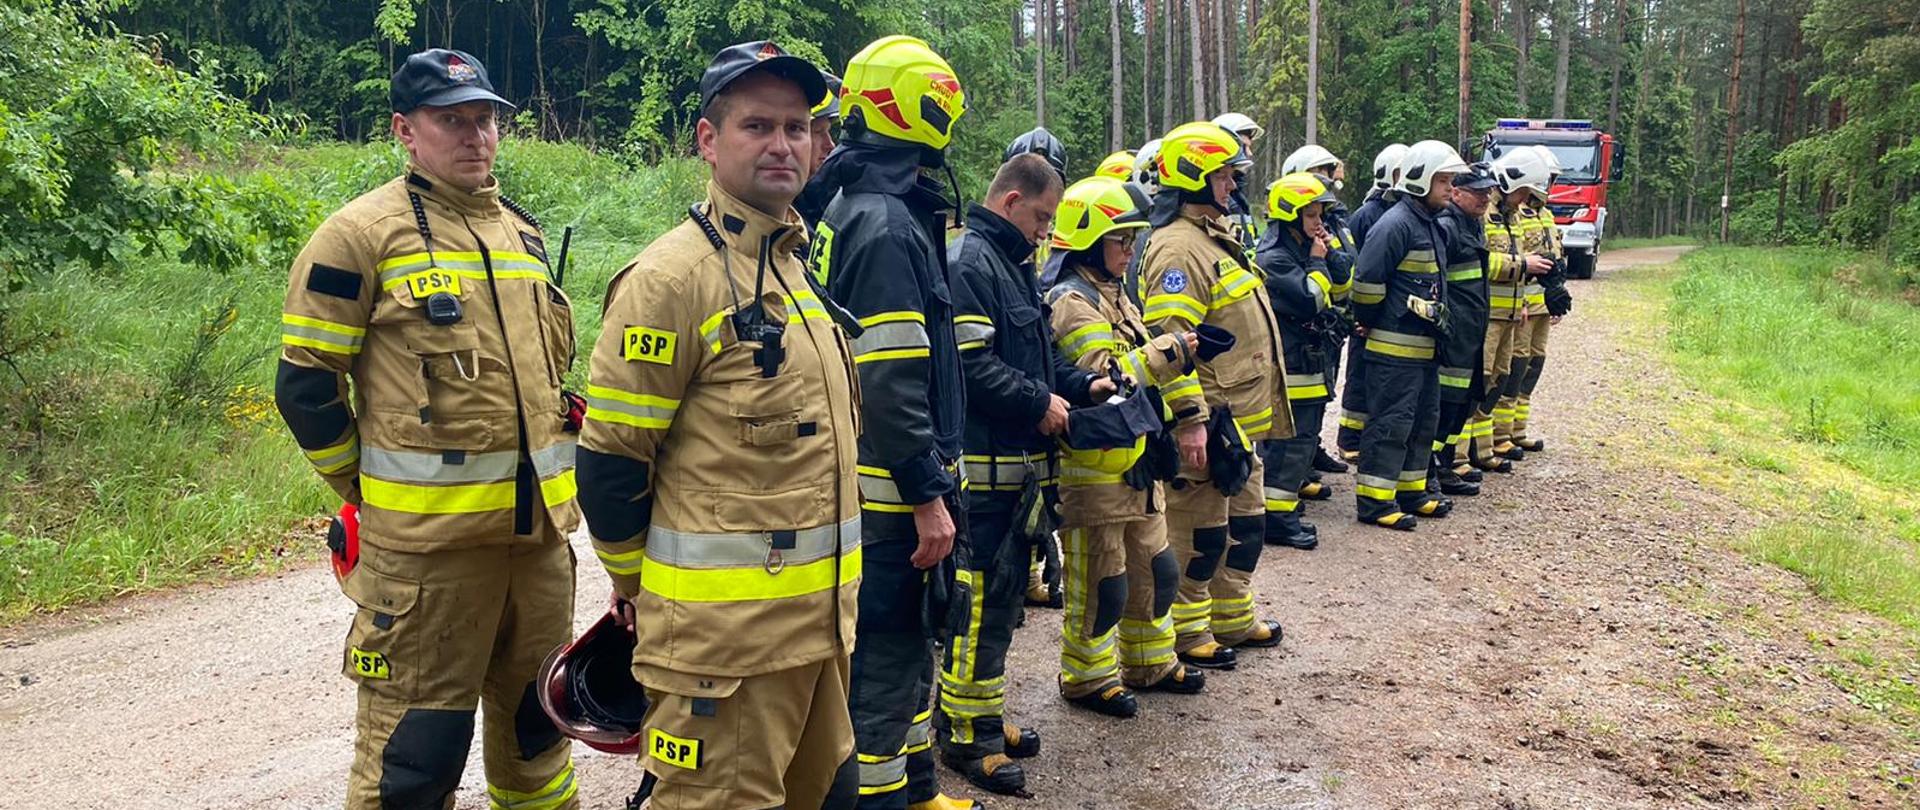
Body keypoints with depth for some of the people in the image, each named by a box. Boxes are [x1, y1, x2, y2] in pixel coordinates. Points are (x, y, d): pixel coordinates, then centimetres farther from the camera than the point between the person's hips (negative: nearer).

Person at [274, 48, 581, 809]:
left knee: (536, 715, 19)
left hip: (540, 523, 6)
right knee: (416, 744, 2)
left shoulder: (522, 231, 13)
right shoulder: (363, 233, -6)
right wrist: (369, 490, 0)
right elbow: (307, 384, -4)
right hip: (427, 535, -6)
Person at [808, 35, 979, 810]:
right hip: (891, 492, -10)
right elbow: (891, 383, -24)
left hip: (867, 482, 10)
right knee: (885, 660, -1)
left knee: (904, 643, 21)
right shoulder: (888, 225, -18)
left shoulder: (843, 214, 12)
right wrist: (928, 496, -20)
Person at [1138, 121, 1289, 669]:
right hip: (1208, 421, -11)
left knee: (1245, 522, 20)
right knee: (1199, 531, 1)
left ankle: (1232, 620, 34)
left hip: (1240, 418, 11)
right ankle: (1186, 632, 15)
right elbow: (1169, 340, -25)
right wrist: (1190, 419, -27)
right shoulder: (1177, 247, -18)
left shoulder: (1214, 234, 17)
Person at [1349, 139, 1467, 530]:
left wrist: (1436, 316, 17)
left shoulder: (1431, 225, 16)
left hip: (1424, 346, 10)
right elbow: (1367, 282, -20)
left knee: (1424, 420, 17)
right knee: (1390, 423, -7)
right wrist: (1372, 324, -10)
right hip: (1394, 347, -10)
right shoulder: (1395, 225, -16)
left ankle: (1411, 491, 28)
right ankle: (1373, 501, -1)